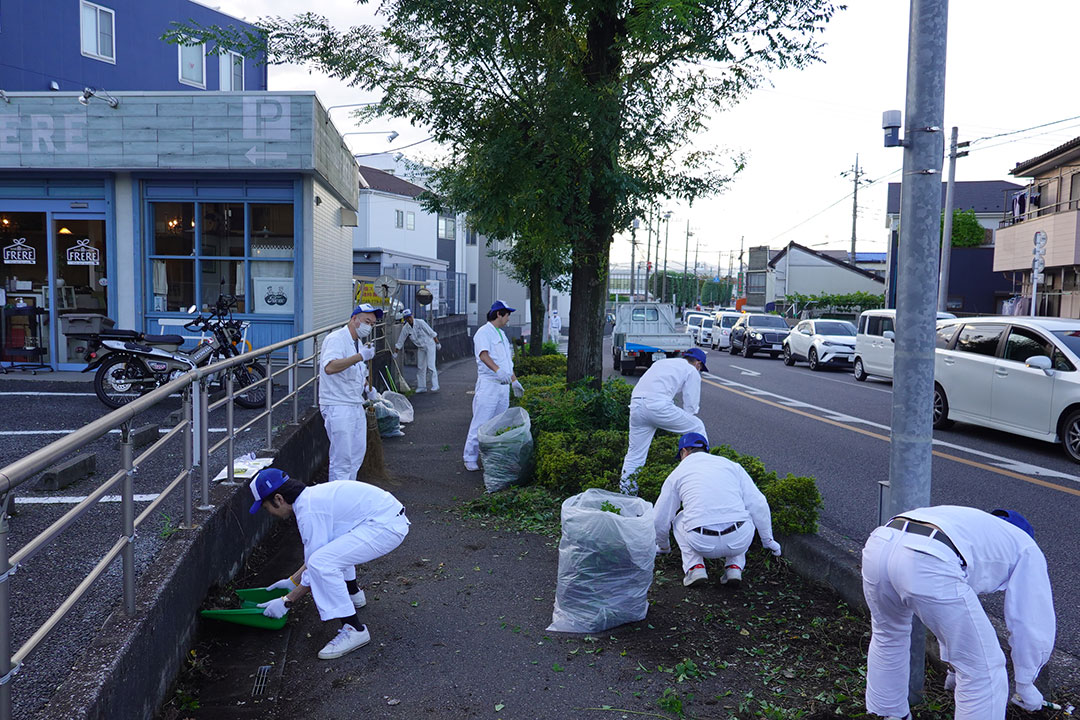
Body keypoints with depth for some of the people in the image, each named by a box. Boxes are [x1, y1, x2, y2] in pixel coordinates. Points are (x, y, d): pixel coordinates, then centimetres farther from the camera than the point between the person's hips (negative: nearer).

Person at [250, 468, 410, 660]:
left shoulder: (309, 511, -16)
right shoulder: (311, 495, 14)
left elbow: (319, 564, -12)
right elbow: (317, 550, 27)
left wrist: (286, 601, -2)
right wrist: (292, 581, 33)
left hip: (388, 527, -11)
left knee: (321, 563, -22)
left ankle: (354, 630, -15)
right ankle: (353, 594, 38)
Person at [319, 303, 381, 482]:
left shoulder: (359, 343, 15)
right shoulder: (336, 339, -16)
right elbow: (330, 367, -35)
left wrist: (367, 387, 12)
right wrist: (360, 356, -40)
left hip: (356, 406, 10)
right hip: (337, 406, -10)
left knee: (358, 453, 17)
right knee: (341, 459, -6)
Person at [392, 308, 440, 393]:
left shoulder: (420, 322, -18)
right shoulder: (405, 328, -5)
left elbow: (431, 333, -12)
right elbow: (400, 342, 5)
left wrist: (437, 343, -10)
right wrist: (395, 353, 8)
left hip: (429, 345, -5)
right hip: (420, 348, 5)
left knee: (430, 365, -13)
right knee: (420, 367, 5)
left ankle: (435, 386, -11)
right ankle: (422, 387, 13)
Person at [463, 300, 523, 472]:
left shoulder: (501, 334, 20)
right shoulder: (484, 332, -9)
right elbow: (483, 355, -27)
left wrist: (514, 381, 27)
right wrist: (497, 370, -42)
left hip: (503, 386, 9)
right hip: (488, 385, -9)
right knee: (481, 423, -7)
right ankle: (470, 458, 0)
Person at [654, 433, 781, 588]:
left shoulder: (676, 474, 15)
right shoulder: (732, 465, 17)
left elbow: (661, 520, 20)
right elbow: (758, 505, 13)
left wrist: (663, 546, 41)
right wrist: (768, 540, 25)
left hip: (702, 544, -1)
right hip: (740, 542, 1)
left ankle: (695, 567, 12)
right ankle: (734, 566, 17)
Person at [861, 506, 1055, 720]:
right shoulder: (1027, 549, 29)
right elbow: (1033, 624, 30)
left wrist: (955, 664, 65)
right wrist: (1025, 684, 46)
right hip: (928, 566, -7)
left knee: (888, 635, 37)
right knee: (983, 671, 14)